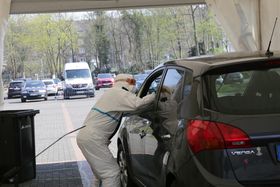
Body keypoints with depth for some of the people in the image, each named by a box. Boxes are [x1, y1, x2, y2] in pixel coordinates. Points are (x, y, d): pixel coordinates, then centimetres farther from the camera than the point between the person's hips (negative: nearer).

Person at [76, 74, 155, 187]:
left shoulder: (113, 93, 22)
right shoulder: (119, 93, -10)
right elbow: (137, 104, -26)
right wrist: (156, 95, -17)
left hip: (87, 135, 10)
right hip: (92, 138, -10)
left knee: (102, 171, 21)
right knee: (112, 173, -10)